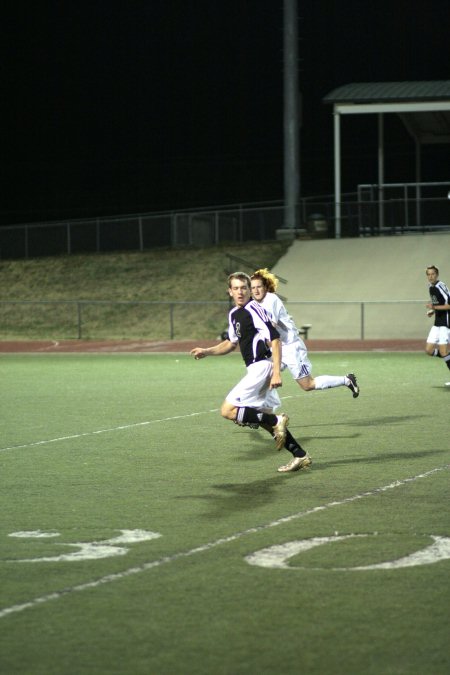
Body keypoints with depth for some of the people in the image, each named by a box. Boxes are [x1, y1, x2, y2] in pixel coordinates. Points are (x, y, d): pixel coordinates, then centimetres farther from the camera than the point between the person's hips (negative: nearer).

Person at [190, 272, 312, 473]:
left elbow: (275, 340, -19)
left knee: (228, 410, -13)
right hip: (256, 368, 10)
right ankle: (300, 456, 15)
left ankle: (277, 422, -11)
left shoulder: (254, 310, -14)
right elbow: (231, 343, 30)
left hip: (261, 366, -10)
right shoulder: (234, 314, 15)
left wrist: (276, 372, -26)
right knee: (265, 416, 13)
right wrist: (207, 351, 17)